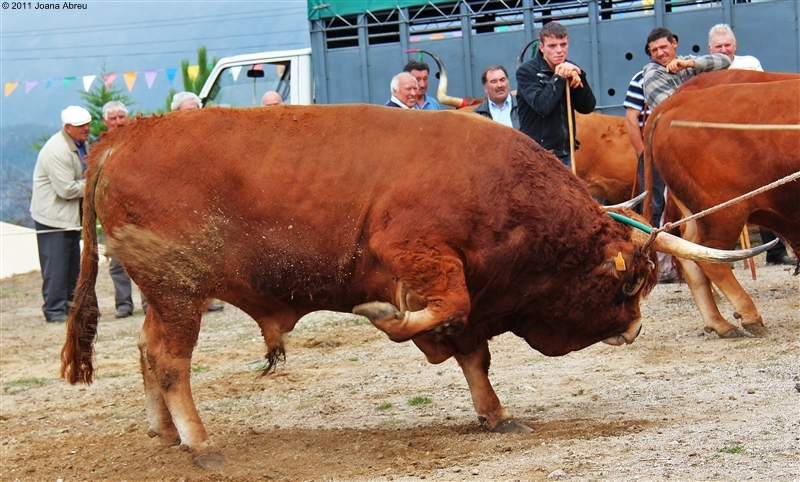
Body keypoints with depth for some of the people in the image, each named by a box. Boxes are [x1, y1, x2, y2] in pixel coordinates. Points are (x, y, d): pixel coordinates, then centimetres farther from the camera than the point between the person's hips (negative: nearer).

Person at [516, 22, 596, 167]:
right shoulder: (526, 72, -8)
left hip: (564, 154, 6)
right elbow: (542, 106, -22)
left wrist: (579, 77, -11)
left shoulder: (569, 69, 9)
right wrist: (559, 78, -18)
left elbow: (587, 107, 1)